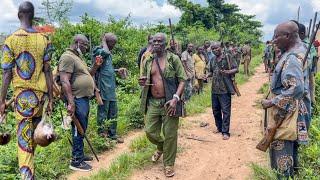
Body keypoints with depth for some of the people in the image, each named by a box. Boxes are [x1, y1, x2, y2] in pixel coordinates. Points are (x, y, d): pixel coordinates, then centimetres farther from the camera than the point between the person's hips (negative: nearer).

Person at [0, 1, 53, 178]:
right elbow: (47, 71, -1)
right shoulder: (44, 40, -1)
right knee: (34, 131, 22)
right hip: (40, 92, 2)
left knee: (24, 137, 3)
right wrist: (51, 98, 5)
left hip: (22, 93, -2)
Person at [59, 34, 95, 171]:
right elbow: (64, 81, -23)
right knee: (78, 130, -4)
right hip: (77, 99, -10)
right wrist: (71, 102, -28)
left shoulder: (78, 57, 18)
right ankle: (76, 161, 6)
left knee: (82, 129, 18)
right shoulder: (68, 57, -14)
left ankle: (80, 155, 30)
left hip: (84, 98, 10)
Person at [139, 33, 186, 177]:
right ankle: (161, 147, 41)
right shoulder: (148, 61, 10)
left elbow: (182, 80, -6)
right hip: (152, 102, 5)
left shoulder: (173, 59, -4)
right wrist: (142, 82, -3)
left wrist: (175, 98, -19)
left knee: (170, 135, 1)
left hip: (169, 102, -4)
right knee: (150, 132, 7)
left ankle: (168, 164, 19)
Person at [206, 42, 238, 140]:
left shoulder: (228, 57, -4)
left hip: (225, 89, -6)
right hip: (214, 89, 6)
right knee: (215, 110, 13)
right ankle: (219, 127, 29)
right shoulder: (213, 60, 13)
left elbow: (236, 69, -8)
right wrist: (208, 75, 2)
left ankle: (225, 132, 0)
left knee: (225, 110, -4)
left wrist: (228, 72, -26)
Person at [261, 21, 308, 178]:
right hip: (286, 109, 10)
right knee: (289, 145, 21)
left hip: (284, 111, -10)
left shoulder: (292, 58, -22)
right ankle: (291, 173, 35)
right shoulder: (297, 50, 8)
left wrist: (272, 103, -24)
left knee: (281, 147, -2)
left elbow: (296, 89, -30)